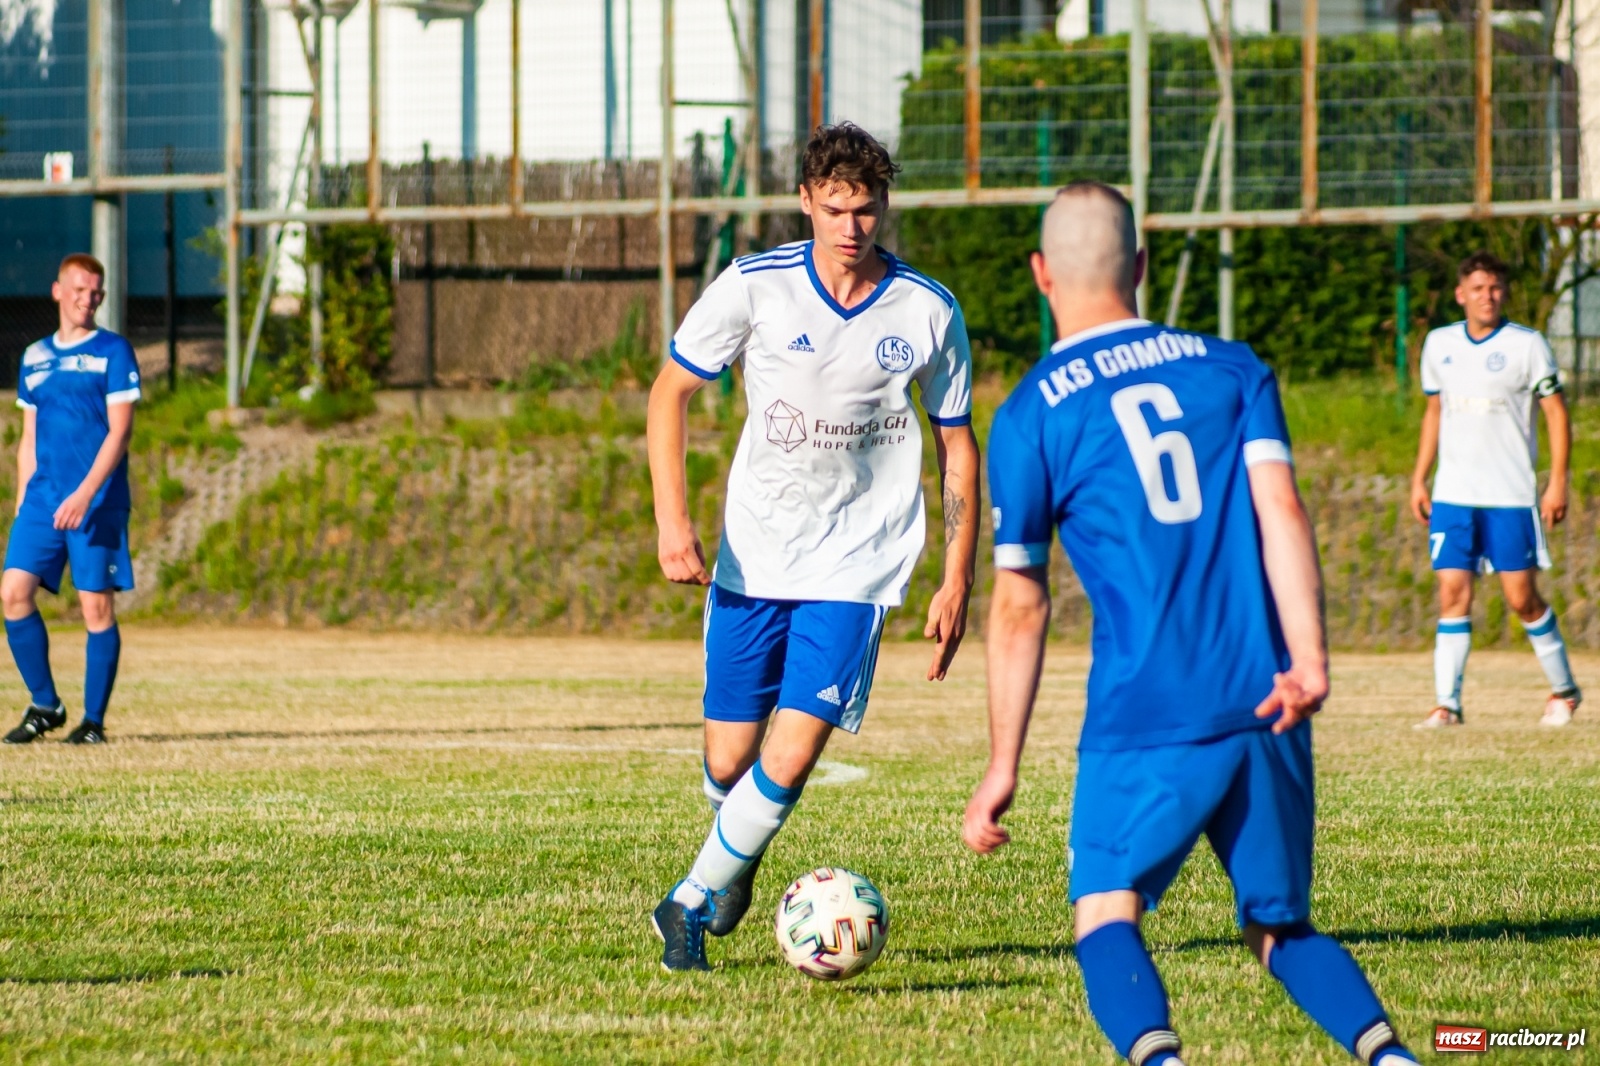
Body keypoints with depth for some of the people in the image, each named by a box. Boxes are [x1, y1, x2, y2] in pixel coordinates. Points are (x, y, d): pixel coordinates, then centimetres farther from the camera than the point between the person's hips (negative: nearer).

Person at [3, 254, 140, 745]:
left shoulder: (112, 351, -1)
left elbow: (119, 430, -9)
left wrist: (85, 493, -18)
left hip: (97, 502, -5)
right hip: (42, 499, 5)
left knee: (97, 606, -4)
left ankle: (94, 720, 4)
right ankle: (44, 705, 6)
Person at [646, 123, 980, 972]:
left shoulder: (928, 312, -5)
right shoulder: (754, 287, -7)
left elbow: (958, 445, 6)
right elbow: (670, 391, 3)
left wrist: (957, 582, 2)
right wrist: (672, 518, -9)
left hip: (855, 567, -1)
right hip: (752, 558, 1)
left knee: (791, 758, -14)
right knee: (729, 760, 4)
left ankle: (690, 903, 5)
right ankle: (736, 864, 38)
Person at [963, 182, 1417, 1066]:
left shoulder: (1030, 415, 4)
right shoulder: (1233, 369, 12)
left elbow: (1020, 607, 4)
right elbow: (1281, 511, -2)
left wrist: (1002, 770, 8)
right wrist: (1309, 658, -11)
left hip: (1145, 719, -3)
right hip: (1267, 709, 3)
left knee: (1105, 917, 3)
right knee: (1281, 928, 15)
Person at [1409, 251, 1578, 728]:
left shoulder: (1527, 345, -4)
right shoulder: (1439, 344, 9)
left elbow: (1556, 411, -2)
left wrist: (1558, 482, -9)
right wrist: (1419, 479, 15)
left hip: (1511, 496, -3)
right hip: (1452, 494, 3)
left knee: (1522, 597, -2)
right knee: (1452, 594, -4)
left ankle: (1564, 690, 16)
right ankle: (1447, 703, -3)